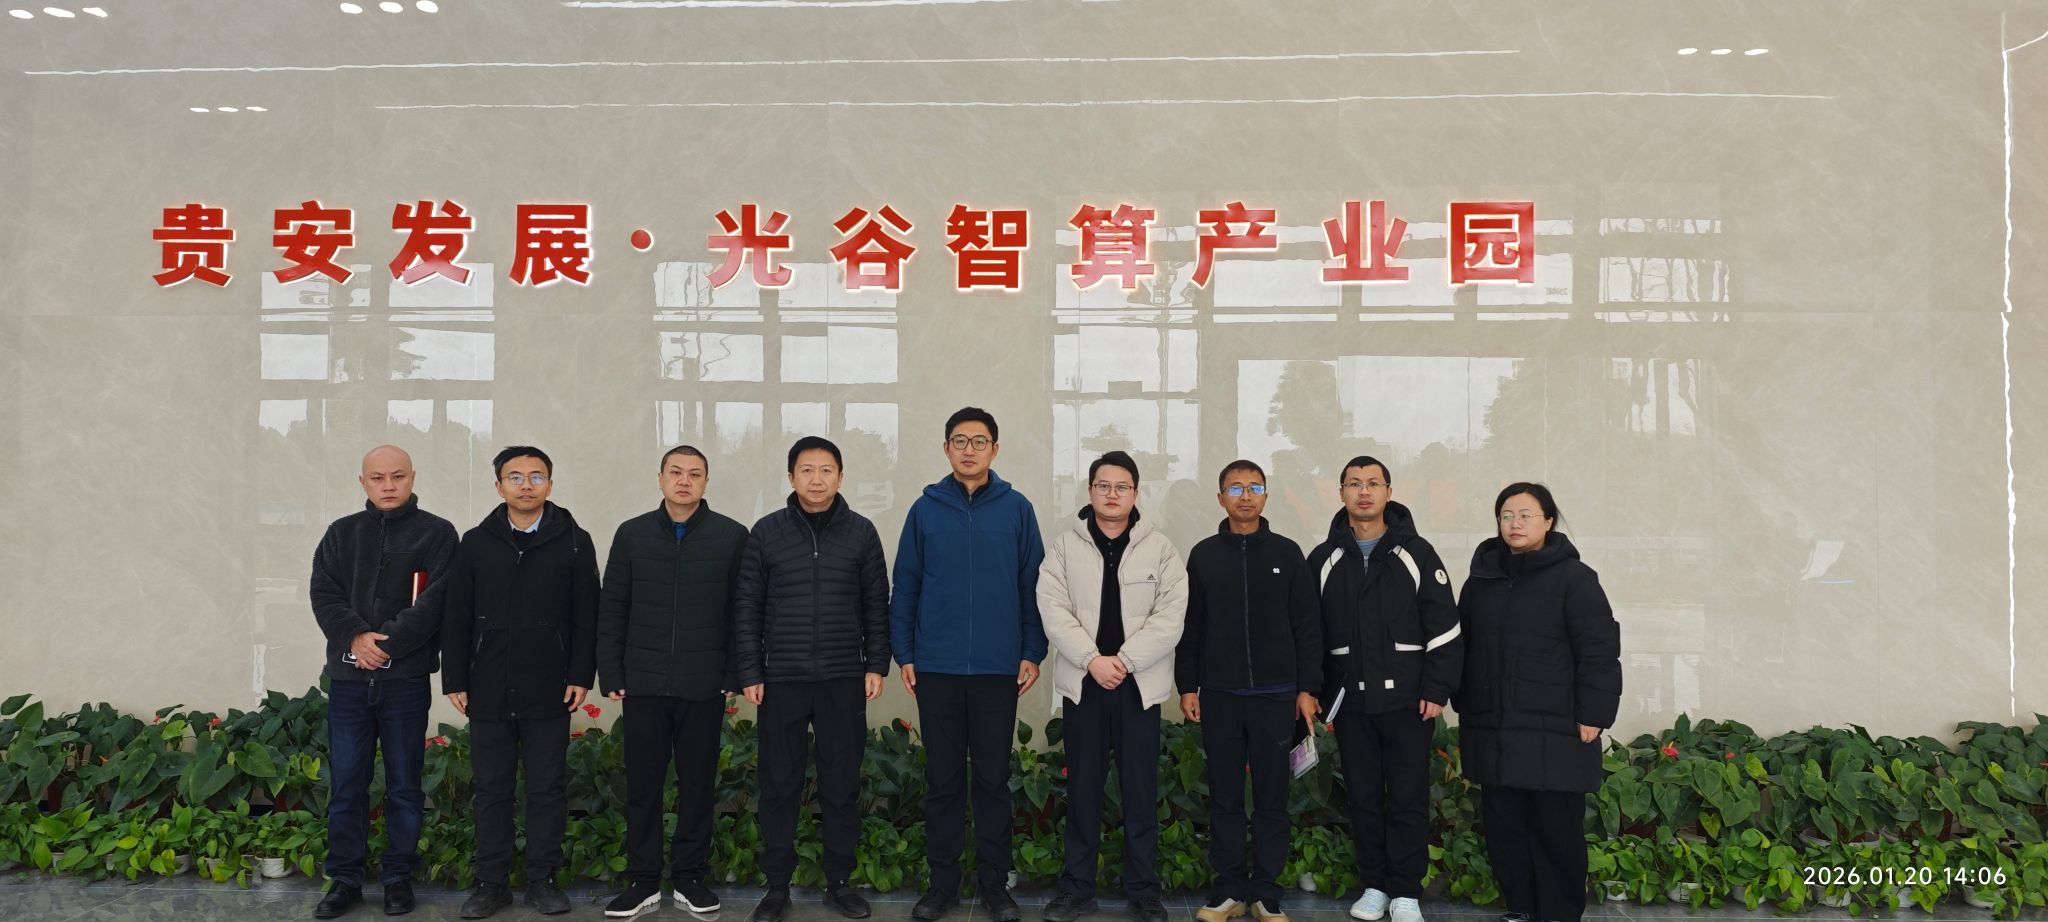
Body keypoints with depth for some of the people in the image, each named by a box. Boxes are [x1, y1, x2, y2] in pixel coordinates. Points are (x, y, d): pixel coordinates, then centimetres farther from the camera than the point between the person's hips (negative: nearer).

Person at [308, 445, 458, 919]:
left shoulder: (437, 534, 1)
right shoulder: (342, 533, 12)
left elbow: (437, 599, -9)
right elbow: (323, 593, 3)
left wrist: (388, 641, -16)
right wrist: (356, 637, -14)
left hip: (406, 679, -3)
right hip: (348, 679, 3)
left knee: (404, 786, 5)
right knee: (345, 785, 7)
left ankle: (399, 878, 16)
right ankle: (345, 879, 18)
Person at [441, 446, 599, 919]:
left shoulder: (573, 541, 2)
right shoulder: (476, 542, 6)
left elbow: (586, 617, 0)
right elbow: (457, 619, 7)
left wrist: (581, 676, -6)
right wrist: (455, 680, 2)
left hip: (549, 693, -1)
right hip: (488, 692, 2)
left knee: (548, 788, 6)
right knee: (492, 788, 8)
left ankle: (543, 880, 17)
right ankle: (492, 883, 18)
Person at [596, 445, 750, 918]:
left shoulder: (732, 536, 0)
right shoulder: (632, 534, 6)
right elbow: (612, 609, 6)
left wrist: (735, 674, -5)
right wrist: (610, 675, 1)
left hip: (704, 685, -1)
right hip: (643, 683, 1)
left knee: (698, 783, 7)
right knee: (643, 784, 7)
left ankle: (690, 877, 19)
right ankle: (643, 881, 17)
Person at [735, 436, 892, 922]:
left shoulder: (861, 531, 3)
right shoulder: (766, 532, 1)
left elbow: (876, 604, 6)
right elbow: (747, 606, 2)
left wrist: (876, 664, 1)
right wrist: (750, 673, -2)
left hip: (844, 681, 1)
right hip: (781, 680, 0)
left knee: (842, 785, 6)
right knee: (779, 786, 5)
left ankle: (839, 882, 20)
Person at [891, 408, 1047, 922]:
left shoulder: (1016, 509, 2)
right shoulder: (926, 509, 3)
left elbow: (1032, 585, 3)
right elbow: (905, 587, 5)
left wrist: (1032, 652, -2)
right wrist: (904, 655, 1)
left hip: (998, 668, -1)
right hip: (936, 668, 1)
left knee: (994, 778, 7)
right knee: (942, 778, 8)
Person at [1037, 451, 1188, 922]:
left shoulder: (1160, 549, 2)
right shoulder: (1064, 546, 4)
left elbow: (1170, 614, -6)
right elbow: (1053, 610, -5)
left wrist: (1125, 660, -14)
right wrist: (1092, 660, -15)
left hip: (1139, 685, 0)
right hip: (1082, 683, 1)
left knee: (1141, 792, 5)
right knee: (1083, 790, 7)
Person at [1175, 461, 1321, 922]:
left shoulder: (1287, 553, 3)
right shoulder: (1203, 555, 6)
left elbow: (1307, 626, 3)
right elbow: (1190, 627, 7)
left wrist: (1308, 688, -2)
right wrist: (1187, 686, 2)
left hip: (1275, 695, -1)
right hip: (1218, 695, 1)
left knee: (1271, 797, 4)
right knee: (1224, 797, 6)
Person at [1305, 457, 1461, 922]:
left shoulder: (1415, 553, 1)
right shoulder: (1324, 559, 6)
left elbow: (1443, 627, -1)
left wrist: (1437, 690, -7)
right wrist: (1316, 693, 6)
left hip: (1407, 699, -2)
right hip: (1350, 701, 2)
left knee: (1408, 798, 2)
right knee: (1362, 796, 8)